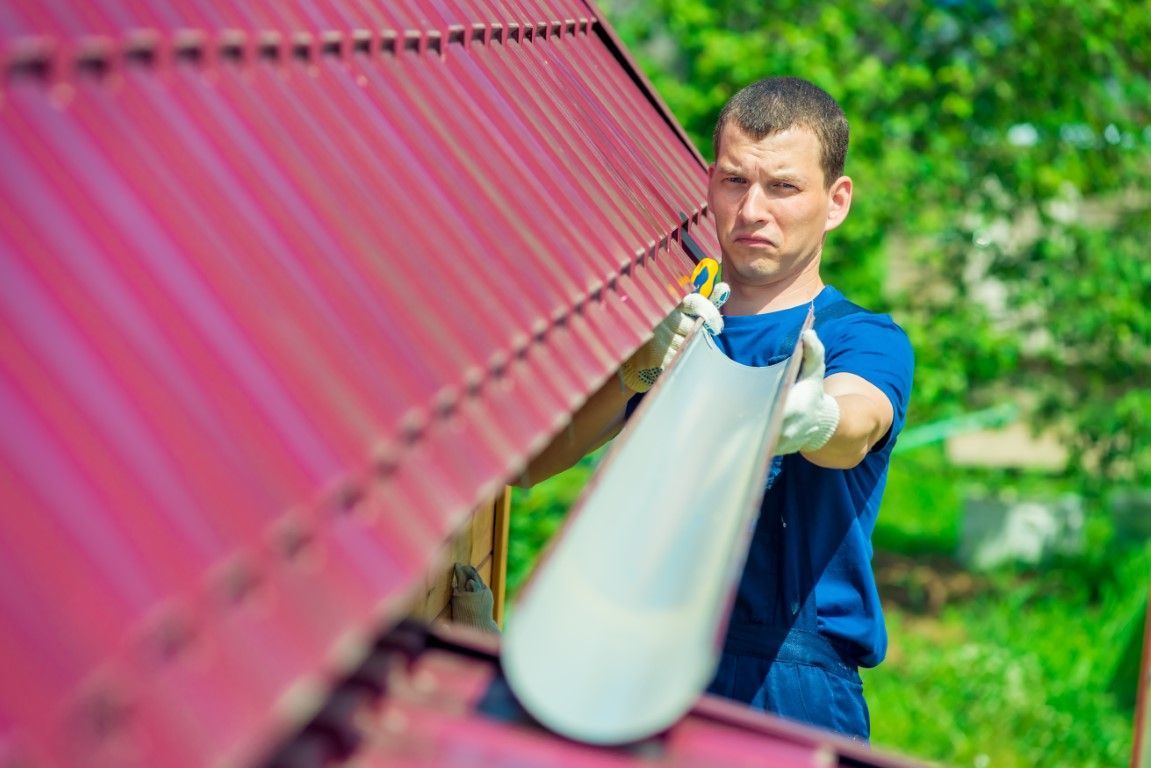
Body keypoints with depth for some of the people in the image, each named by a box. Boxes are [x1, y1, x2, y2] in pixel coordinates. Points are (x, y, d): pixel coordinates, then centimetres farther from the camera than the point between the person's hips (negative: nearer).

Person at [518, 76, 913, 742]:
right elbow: (529, 462, 2)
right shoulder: (665, 325, 15)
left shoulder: (869, 341, 5)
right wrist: (636, 369, -15)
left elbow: (855, 429, -19)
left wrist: (815, 420, -42)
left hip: (791, 690, 0)